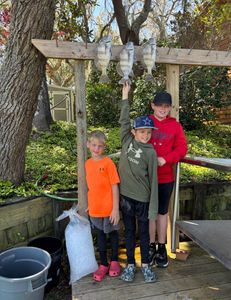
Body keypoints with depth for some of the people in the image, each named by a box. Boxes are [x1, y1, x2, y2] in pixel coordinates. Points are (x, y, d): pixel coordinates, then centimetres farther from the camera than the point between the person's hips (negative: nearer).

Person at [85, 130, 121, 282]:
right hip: (95, 208, 5)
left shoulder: (108, 163, -15)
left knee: (113, 233, 15)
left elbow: (115, 186, -14)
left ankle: (114, 261, 36)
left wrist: (116, 208, -15)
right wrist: (89, 204, 15)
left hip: (109, 208, -4)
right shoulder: (88, 163, 2)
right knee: (100, 235, 17)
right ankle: (103, 264, 34)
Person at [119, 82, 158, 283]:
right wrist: (125, 96, -2)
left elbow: (153, 179, -8)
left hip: (143, 198, -2)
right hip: (126, 195, 2)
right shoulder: (127, 141, -2)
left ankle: (145, 265, 32)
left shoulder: (150, 152, -9)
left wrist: (153, 206, -9)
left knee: (144, 232, 13)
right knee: (129, 231, 15)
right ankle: (130, 265, 30)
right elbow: (124, 120, -1)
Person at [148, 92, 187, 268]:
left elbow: (182, 148, -2)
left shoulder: (175, 125, 3)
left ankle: (162, 248, 28)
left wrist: (165, 159, -18)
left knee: (163, 212, 13)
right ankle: (151, 246, 27)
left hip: (166, 177, 1)